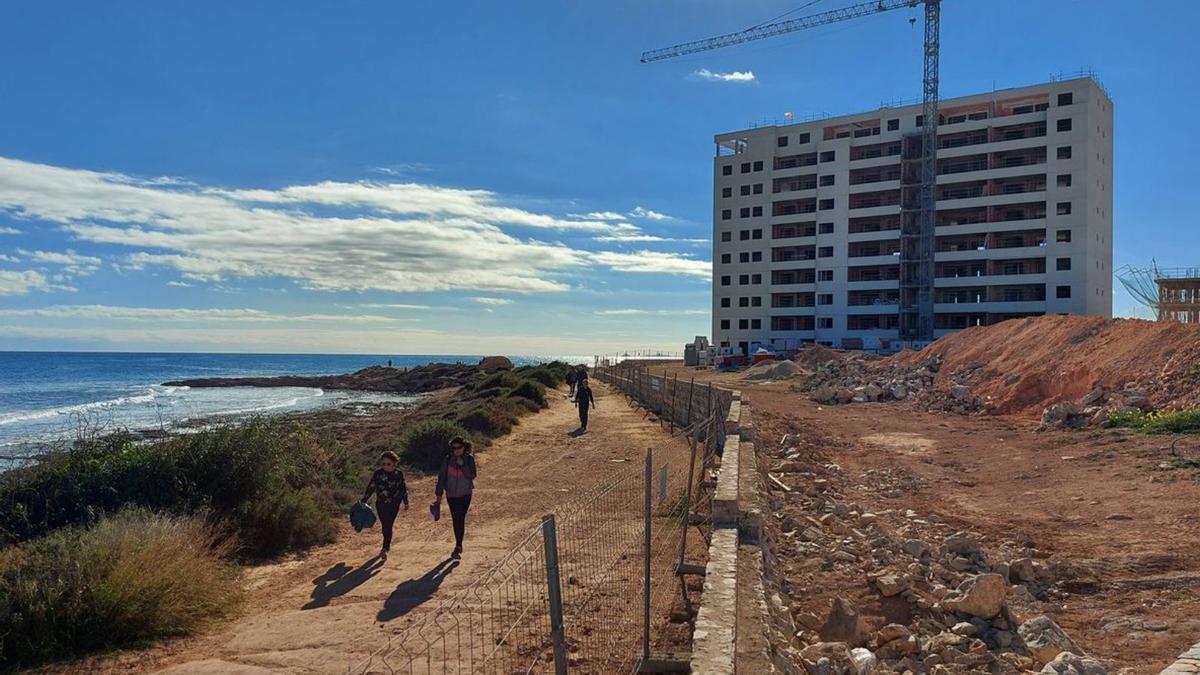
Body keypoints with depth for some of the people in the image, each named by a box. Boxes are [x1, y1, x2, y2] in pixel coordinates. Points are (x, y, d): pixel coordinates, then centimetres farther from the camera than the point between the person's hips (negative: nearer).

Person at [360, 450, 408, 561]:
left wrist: (406, 502, 14)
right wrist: (364, 501, 0)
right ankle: (387, 544, 29)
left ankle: (385, 549, 0)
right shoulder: (378, 473, -4)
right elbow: (370, 487, 1)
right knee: (384, 526, 6)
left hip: (394, 504, -1)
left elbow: (403, 489, 9)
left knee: (388, 526, -6)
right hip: (381, 503, 1)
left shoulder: (399, 474, -2)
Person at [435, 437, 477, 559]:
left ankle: (458, 547, -5)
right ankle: (459, 545, 22)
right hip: (451, 494, 2)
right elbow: (442, 476, 1)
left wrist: (462, 464, -22)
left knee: (460, 519, -9)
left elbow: (472, 475, -14)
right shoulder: (448, 459, -3)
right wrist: (439, 494, 1)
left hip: (465, 494, -2)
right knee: (455, 520, 7)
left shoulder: (469, 459, -6)